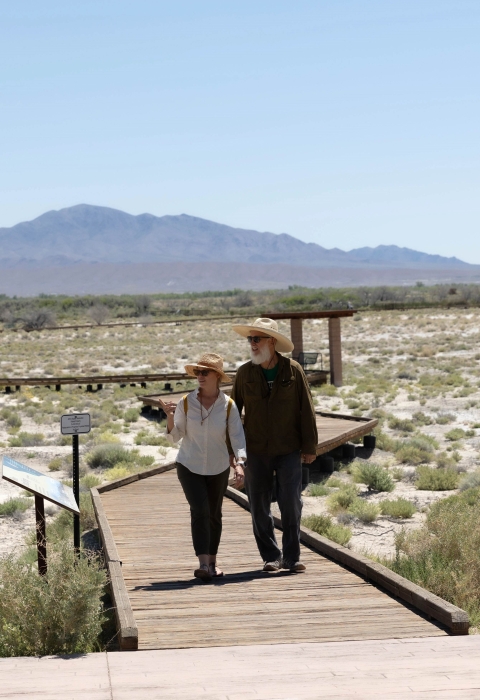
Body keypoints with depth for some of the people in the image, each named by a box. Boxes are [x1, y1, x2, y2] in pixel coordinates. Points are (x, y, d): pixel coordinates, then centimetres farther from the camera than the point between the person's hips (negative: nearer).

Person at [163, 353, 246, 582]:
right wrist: (170, 417, -22)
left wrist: (239, 464, -28)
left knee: (214, 515, 11)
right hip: (189, 466, -1)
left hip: (218, 468, 1)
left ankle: (212, 561, 27)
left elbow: (237, 437, -13)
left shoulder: (228, 406, -9)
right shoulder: (186, 402, -8)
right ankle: (203, 564, -21)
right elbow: (175, 436, -3)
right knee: (199, 511, -16)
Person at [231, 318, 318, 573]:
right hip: (256, 451, 2)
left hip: (288, 451, -2)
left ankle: (292, 557, 8)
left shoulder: (293, 370, -4)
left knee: (291, 504, -3)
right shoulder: (244, 373, 0)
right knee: (259, 507, 4)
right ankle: (271, 557, 15)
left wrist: (309, 446, -2)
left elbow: (306, 410, -1)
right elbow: (233, 410, 8)